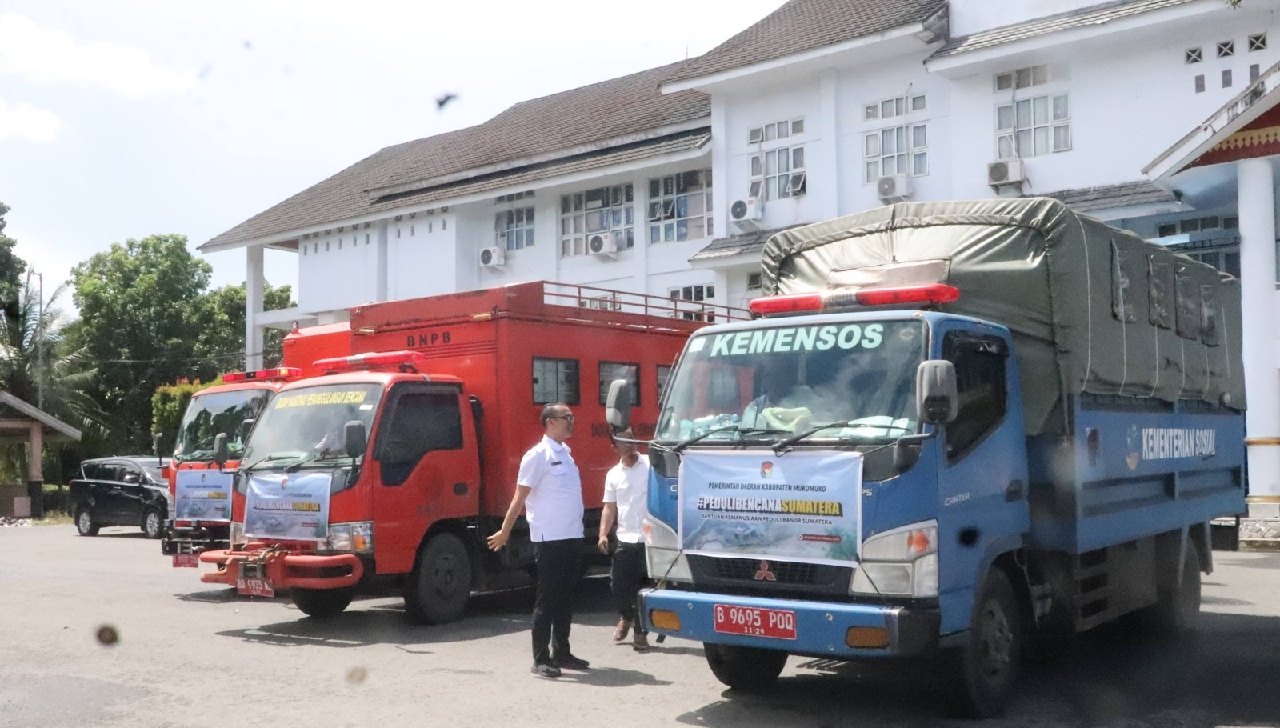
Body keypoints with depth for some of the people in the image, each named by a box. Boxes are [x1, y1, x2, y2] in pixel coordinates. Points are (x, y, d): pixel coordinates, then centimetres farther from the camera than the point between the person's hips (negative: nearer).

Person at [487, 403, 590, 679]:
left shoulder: (566, 453, 14)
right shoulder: (538, 455, -10)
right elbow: (519, 497, -10)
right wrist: (505, 531, -11)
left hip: (572, 536, 8)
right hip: (549, 539, -8)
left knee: (566, 597, 13)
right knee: (547, 599, -3)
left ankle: (561, 653, 23)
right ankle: (540, 660, 3)